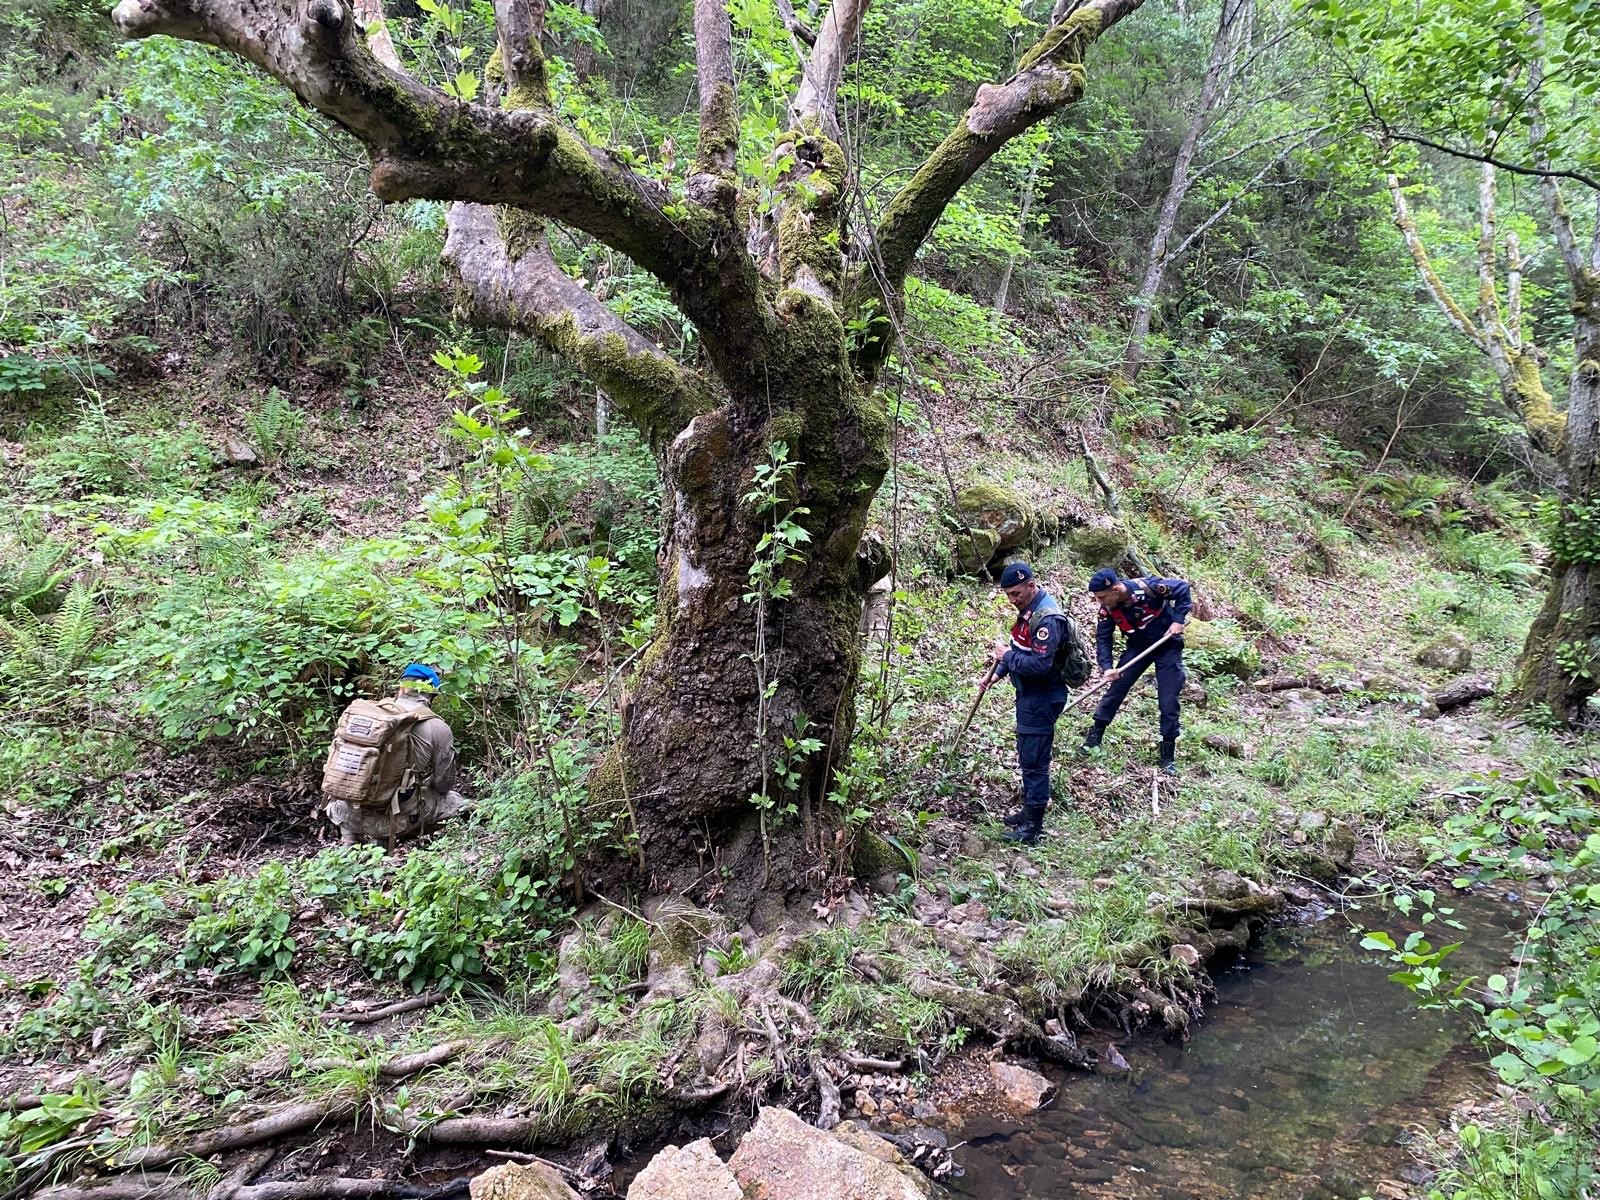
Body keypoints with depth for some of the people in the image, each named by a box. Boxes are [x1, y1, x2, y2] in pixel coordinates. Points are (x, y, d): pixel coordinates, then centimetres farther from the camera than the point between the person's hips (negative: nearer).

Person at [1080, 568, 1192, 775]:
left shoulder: (1148, 587, -31)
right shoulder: (1108, 608, -17)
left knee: (1168, 701, -3)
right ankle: (1094, 737, 13)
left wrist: (1178, 619, -21)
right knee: (1115, 689, -1)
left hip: (1167, 646, -4)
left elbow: (1183, 588, -16)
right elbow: (1103, 639, -10)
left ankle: (1168, 756, 9)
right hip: (1137, 647, 4)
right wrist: (1106, 667, -24)